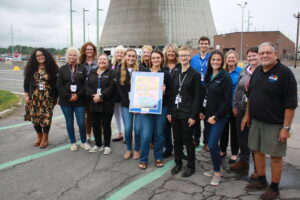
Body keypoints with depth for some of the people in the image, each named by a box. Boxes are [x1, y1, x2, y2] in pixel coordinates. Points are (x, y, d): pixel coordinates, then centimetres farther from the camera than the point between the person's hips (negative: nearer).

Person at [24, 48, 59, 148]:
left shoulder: (51, 68, -1)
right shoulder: (31, 68, 6)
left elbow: (56, 83, 0)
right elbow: (26, 82, 9)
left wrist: (55, 98, -1)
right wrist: (26, 95, 2)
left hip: (47, 98, -3)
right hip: (34, 98, 3)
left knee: (46, 118, -4)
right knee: (35, 117, 7)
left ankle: (45, 138, 14)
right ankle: (39, 136, 27)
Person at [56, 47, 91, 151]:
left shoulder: (82, 69, 5)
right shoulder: (62, 69, 6)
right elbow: (59, 85, -1)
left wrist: (78, 95, -13)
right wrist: (68, 96, -11)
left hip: (79, 100, -1)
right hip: (66, 101, 1)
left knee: (81, 123, -2)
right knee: (69, 123, 9)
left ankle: (83, 142, 18)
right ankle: (73, 143, 23)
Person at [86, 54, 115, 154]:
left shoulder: (111, 73, 1)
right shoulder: (92, 72, 13)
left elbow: (112, 86, -12)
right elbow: (87, 85, 4)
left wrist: (101, 95, -20)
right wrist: (93, 96, -13)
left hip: (107, 104, -4)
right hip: (94, 103, 4)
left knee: (106, 125, 2)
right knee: (95, 125, 9)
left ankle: (107, 146, 16)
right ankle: (98, 145, 24)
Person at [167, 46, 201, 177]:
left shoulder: (195, 75, -5)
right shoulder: (176, 74, 9)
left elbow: (197, 96, -8)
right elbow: (172, 93, 10)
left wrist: (193, 115, -13)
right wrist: (169, 111, 5)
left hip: (187, 114, -5)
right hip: (175, 112, 5)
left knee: (187, 141, 4)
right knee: (177, 140, 13)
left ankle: (191, 166, 20)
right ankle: (178, 163, 29)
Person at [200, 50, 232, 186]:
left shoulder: (225, 77, -10)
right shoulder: (208, 76, 9)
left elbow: (227, 100, -13)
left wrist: (216, 116, -14)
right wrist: (201, 111, 5)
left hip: (219, 117, -6)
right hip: (207, 115, 6)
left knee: (212, 145, -10)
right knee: (210, 143, 10)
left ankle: (217, 173, 9)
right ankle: (216, 168, 27)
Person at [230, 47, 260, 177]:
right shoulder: (244, 72, 10)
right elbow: (237, 89, 13)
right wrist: (234, 105, 9)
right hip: (242, 109, 6)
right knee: (242, 136, 16)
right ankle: (243, 161, 35)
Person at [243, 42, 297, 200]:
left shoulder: (284, 73, -14)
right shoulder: (257, 71, 7)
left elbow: (290, 104, -16)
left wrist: (286, 127, -18)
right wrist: (247, 115, 15)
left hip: (275, 124, -6)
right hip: (256, 121, 7)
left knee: (275, 156, 5)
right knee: (257, 151, 15)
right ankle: (261, 181, 34)